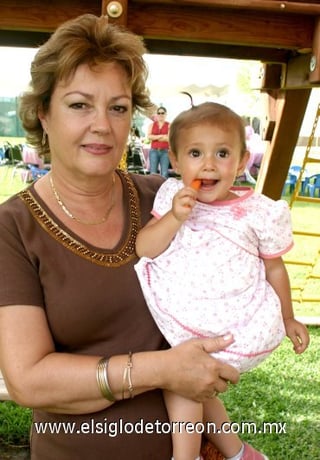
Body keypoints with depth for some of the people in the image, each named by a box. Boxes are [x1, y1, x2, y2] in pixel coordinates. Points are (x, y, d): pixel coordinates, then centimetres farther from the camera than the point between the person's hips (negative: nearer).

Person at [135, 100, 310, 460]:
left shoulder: (259, 212, -8)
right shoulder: (172, 196, -3)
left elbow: (274, 269, 6)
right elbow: (143, 249, -9)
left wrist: (287, 320, 17)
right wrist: (174, 218, -25)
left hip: (236, 327, -4)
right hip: (183, 321, 4)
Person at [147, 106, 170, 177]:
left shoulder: (169, 125, 7)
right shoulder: (152, 125, 14)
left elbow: (169, 138, -8)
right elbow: (149, 136, -2)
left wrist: (155, 137, -8)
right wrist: (161, 136, -10)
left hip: (165, 151, -1)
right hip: (154, 151, 2)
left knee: (164, 173, -6)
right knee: (153, 173, -3)